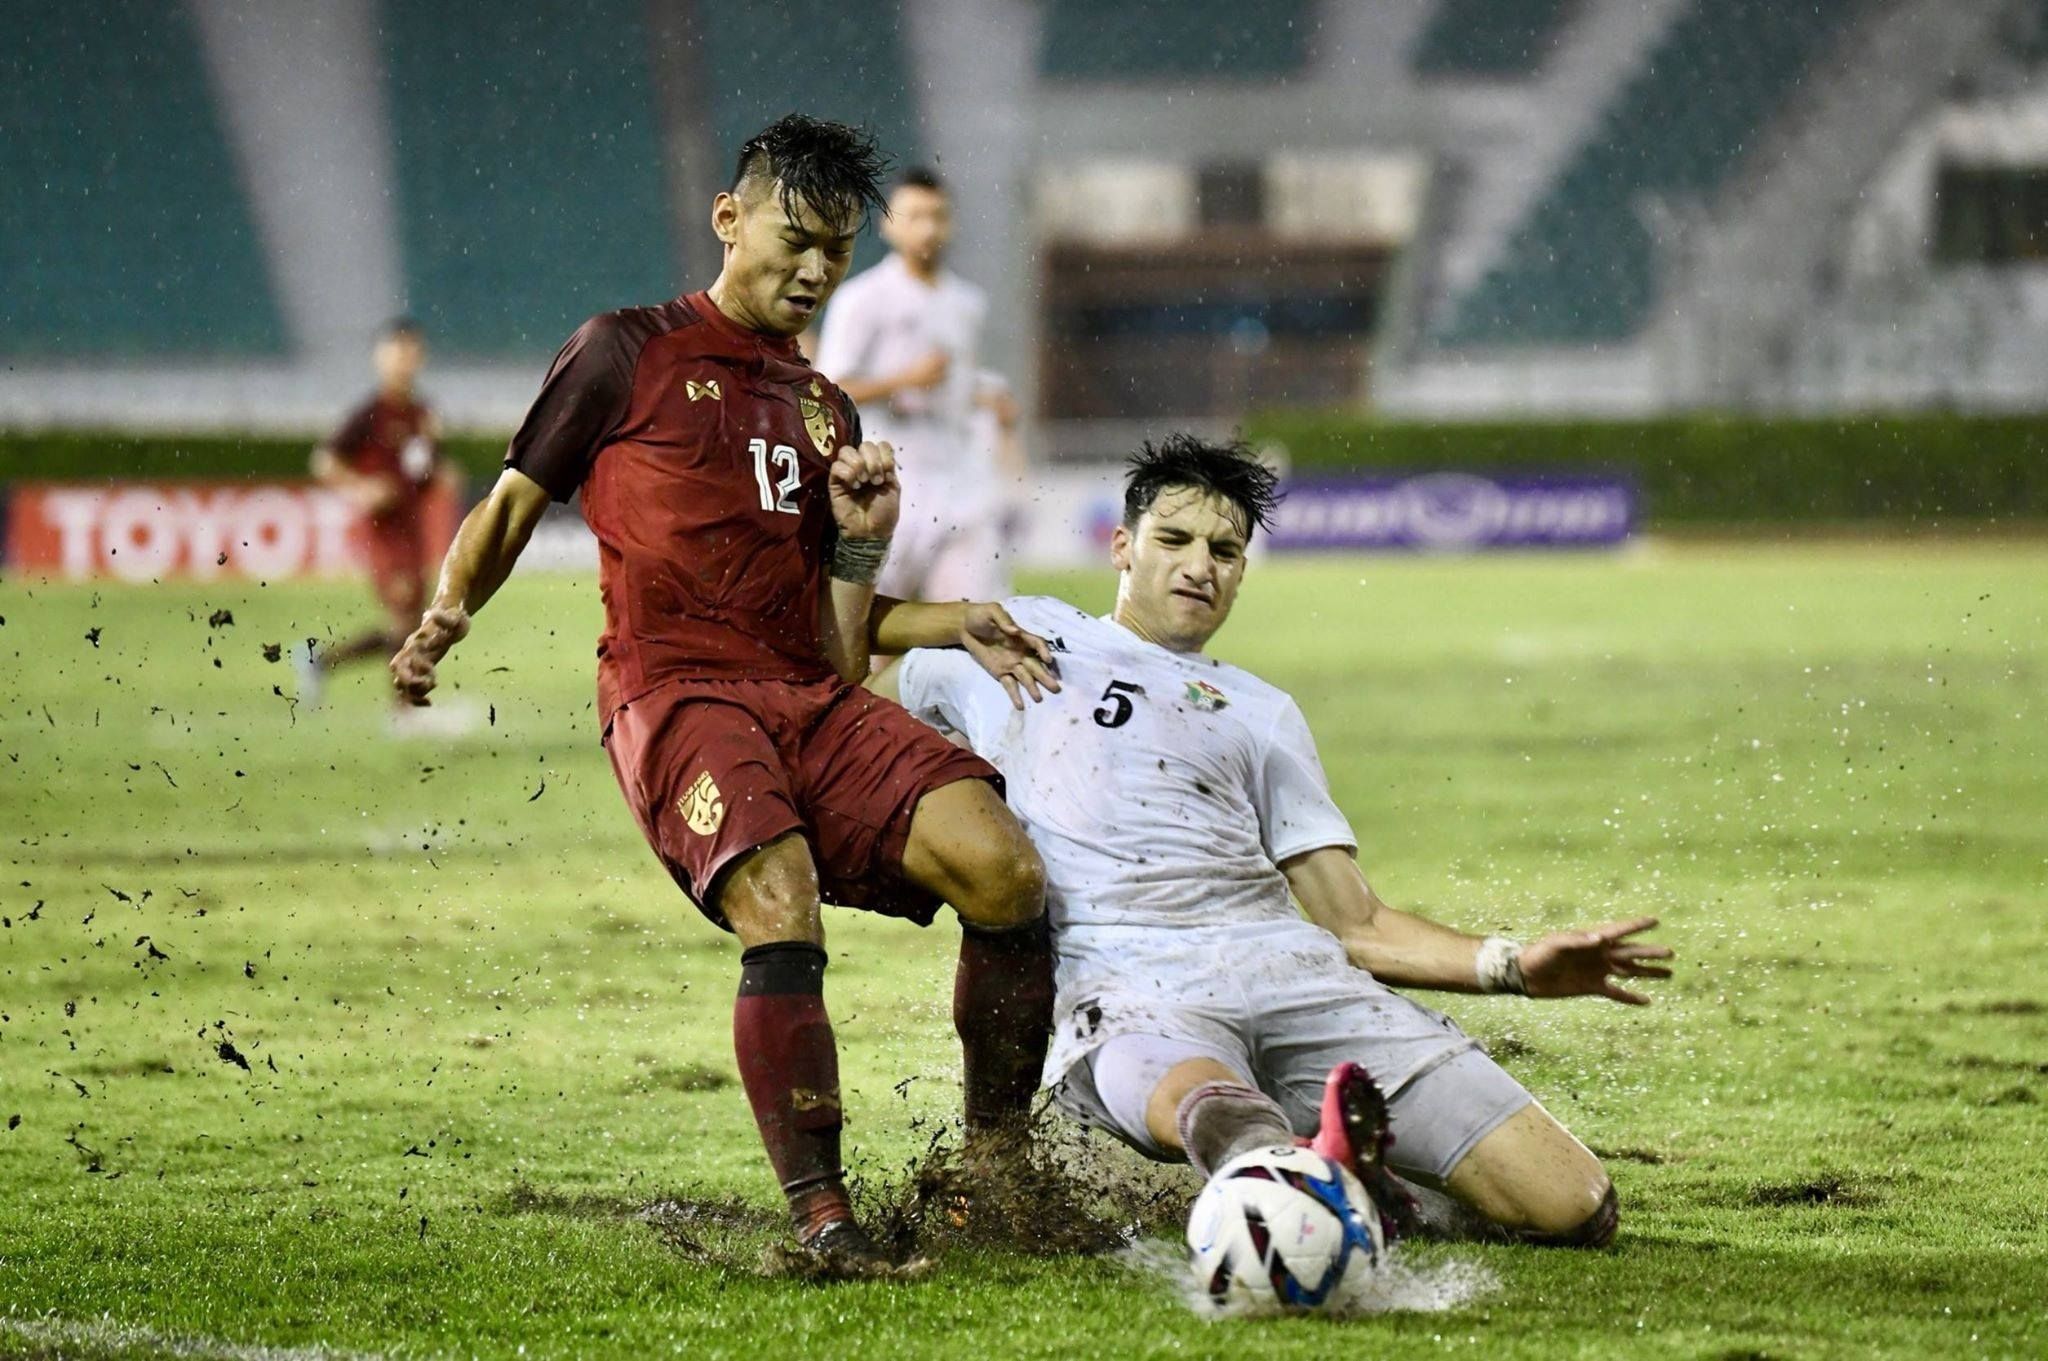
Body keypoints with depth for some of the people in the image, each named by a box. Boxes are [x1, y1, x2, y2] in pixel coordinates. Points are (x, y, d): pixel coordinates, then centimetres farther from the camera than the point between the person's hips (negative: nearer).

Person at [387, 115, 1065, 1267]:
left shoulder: (825, 411, 26)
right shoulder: (629, 354, 12)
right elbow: (515, 503, 12)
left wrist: (863, 544, 7)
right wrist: (449, 610, -6)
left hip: (813, 699, 5)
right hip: (676, 689, -5)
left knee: (1003, 868, -19)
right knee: (782, 920, -31)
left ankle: (995, 1170, -8)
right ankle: (822, 1217, -27)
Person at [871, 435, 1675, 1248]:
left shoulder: (1260, 714, 28)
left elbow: (1355, 925, 23)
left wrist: (1512, 966, 8)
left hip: (1288, 967, 4)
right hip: (1124, 987, -4)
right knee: (1197, 1096, -44)